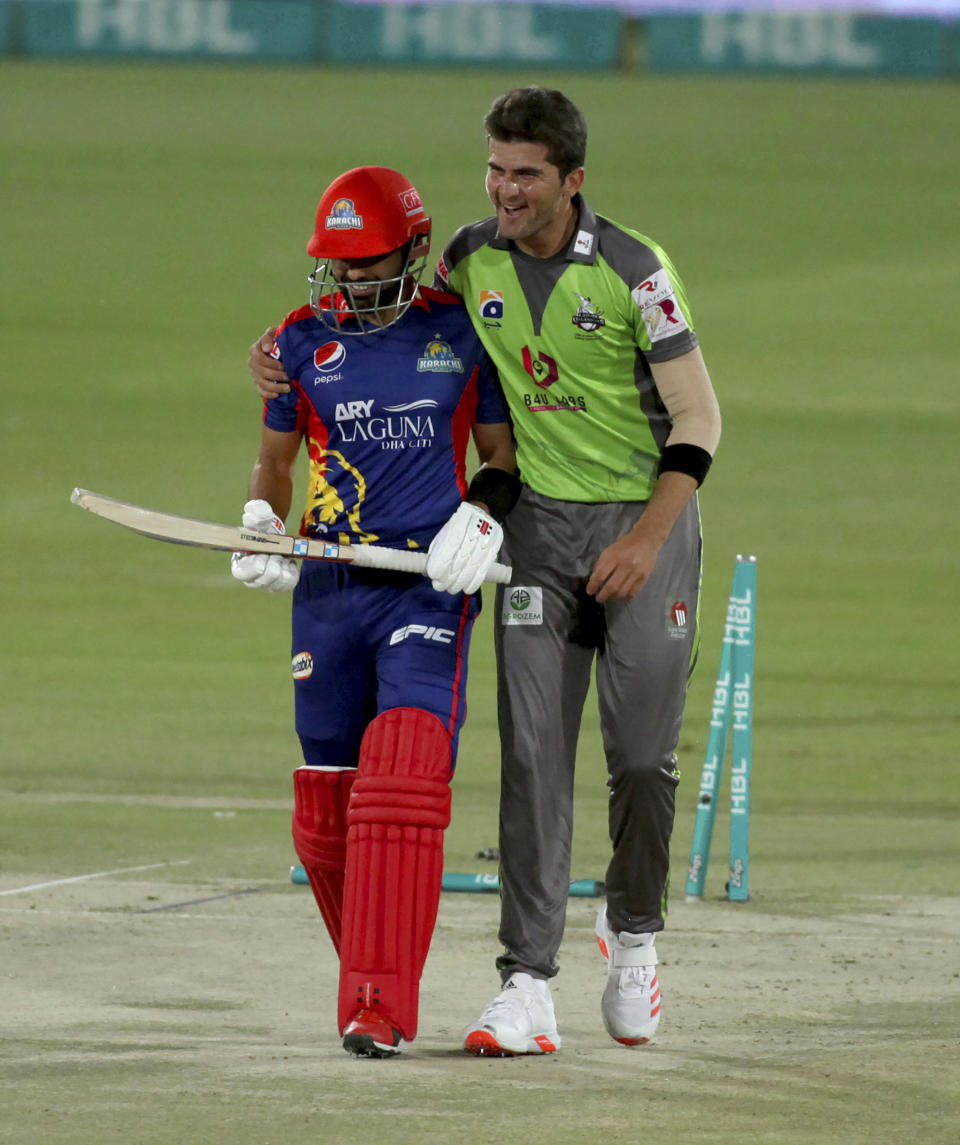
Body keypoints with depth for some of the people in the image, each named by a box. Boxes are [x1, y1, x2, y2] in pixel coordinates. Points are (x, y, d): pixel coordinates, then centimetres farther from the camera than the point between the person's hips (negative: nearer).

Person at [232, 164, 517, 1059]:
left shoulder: (462, 334, 2)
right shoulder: (303, 339, 8)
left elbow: (502, 449, 12)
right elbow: (274, 458, 19)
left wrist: (484, 510, -8)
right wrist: (261, 527, 0)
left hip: (429, 588, -3)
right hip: (329, 586, 3)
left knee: (403, 781, -18)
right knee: (326, 812, 4)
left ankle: (380, 1008, -22)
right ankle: (372, 971, 26)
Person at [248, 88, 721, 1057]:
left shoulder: (633, 269, -13)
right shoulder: (472, 259, 0)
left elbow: (698, 417, -11)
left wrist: (647, 539, -19)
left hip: (647, 516, -3)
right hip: (539, 523, 3)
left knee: (642, 753, -1)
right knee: (533, 751, -8)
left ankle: (633, 934, 27)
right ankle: (528, 987, -11)